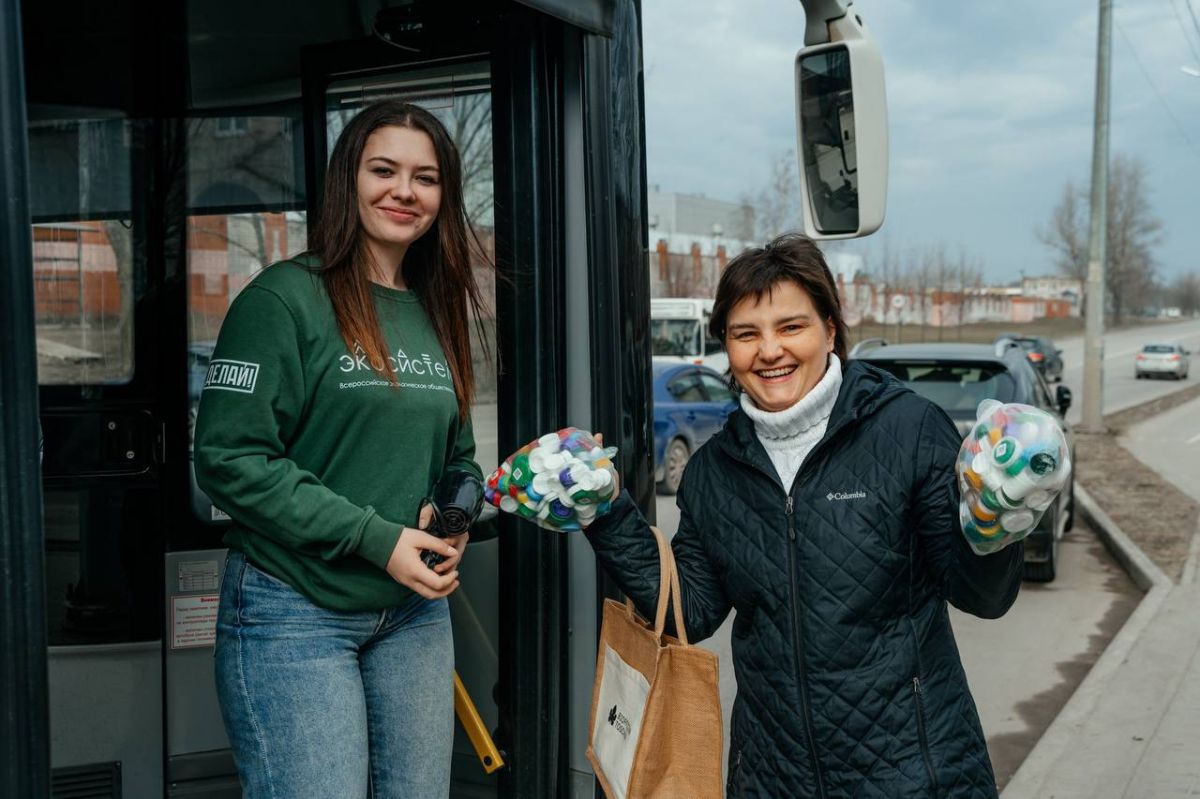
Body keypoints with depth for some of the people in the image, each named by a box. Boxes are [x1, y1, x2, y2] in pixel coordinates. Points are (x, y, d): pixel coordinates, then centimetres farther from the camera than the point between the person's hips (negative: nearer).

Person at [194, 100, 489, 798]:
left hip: (416, 612, 6)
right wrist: (377, 538, -18)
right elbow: (231, 458, -16)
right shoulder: (285, 298, -9)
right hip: (294, 612, -6)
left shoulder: (437, 314, 11)